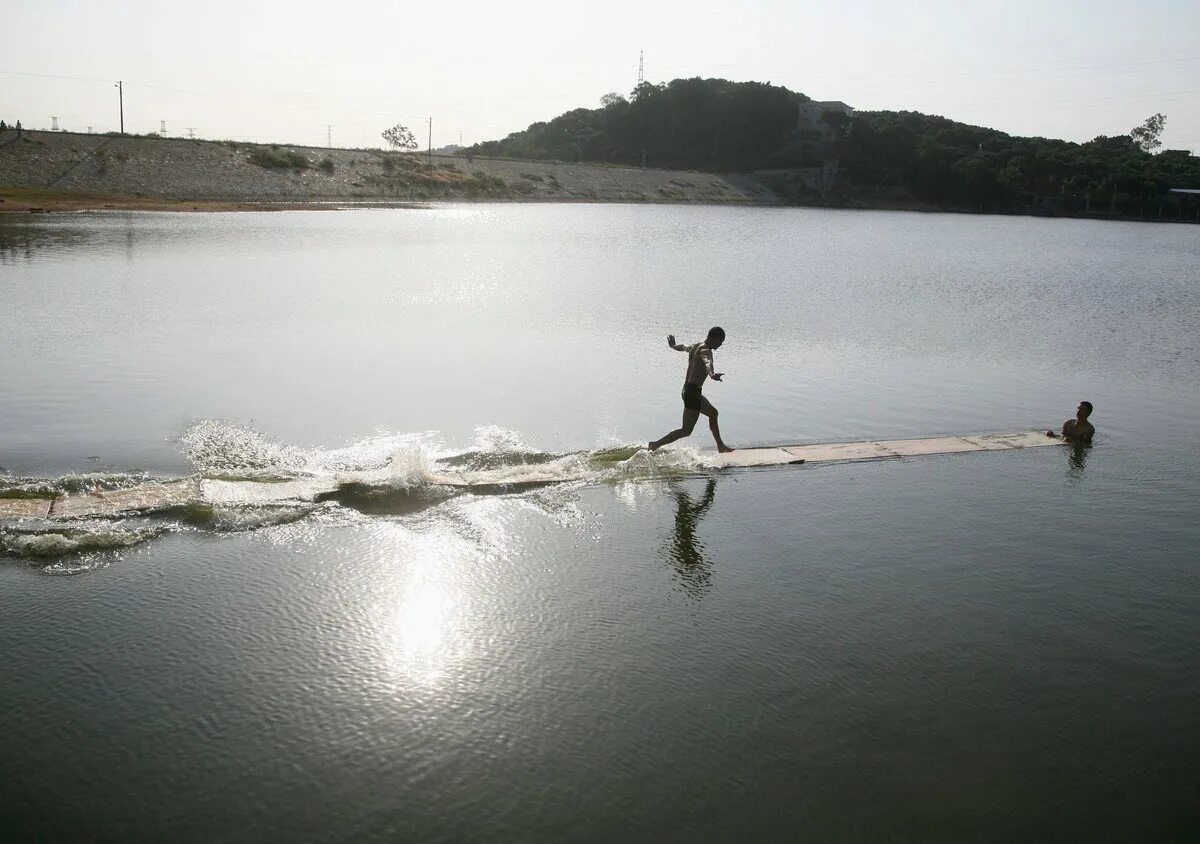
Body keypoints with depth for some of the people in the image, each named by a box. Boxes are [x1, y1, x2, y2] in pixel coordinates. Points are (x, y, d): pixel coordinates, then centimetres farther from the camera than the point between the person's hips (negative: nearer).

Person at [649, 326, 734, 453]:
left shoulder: (695, 346, 11)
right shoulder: (705, 351, -16)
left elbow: (682, 347, 34)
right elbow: (707, 363, -40)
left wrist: (673, 345, 57)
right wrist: (712, 374, -61)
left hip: (687, 389, 11)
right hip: (693, 392, -11)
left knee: (712, 413, 27)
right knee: (686, 431, -7)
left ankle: (720, 446, 38)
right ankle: (655, 445, -7)